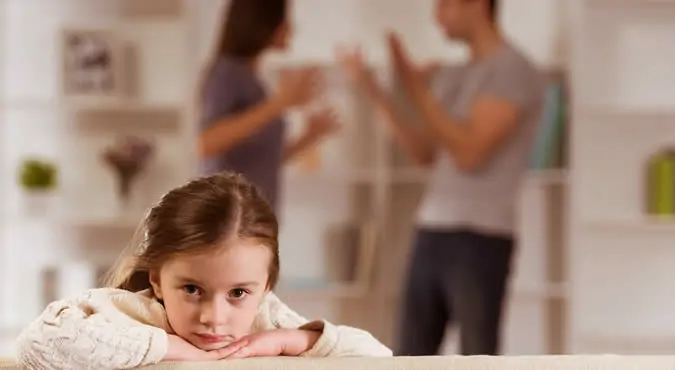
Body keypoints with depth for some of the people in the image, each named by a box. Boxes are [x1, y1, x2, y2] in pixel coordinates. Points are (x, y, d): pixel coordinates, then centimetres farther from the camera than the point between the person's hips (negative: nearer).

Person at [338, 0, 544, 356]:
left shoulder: (513, 71, -10)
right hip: (431, 234, 8)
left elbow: (470, 153, -17)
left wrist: (417, 90, -15)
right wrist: (373, 89, 10)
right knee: (411, 361, 8)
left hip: (479, 239, -8)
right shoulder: (451, 76, 15)